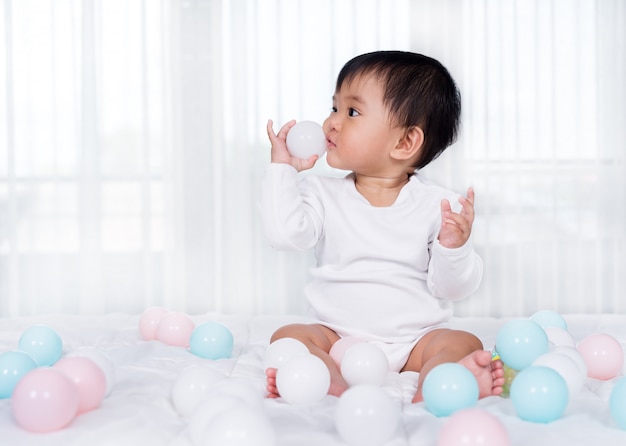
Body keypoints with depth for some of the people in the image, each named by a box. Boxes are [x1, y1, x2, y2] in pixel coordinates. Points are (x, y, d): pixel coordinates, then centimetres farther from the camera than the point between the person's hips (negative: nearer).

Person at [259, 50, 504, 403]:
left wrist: (454, 246, -25)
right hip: (337, 338, 1)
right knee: (288, 337, -21)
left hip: (416, 340, -1)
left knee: (465, 343, -23)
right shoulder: (324, 195, 4)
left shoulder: (438, 205, -3)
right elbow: (286, 232, -14)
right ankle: (339, 385, -48)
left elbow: (452, 287, -5)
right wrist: (283, 169, -10)